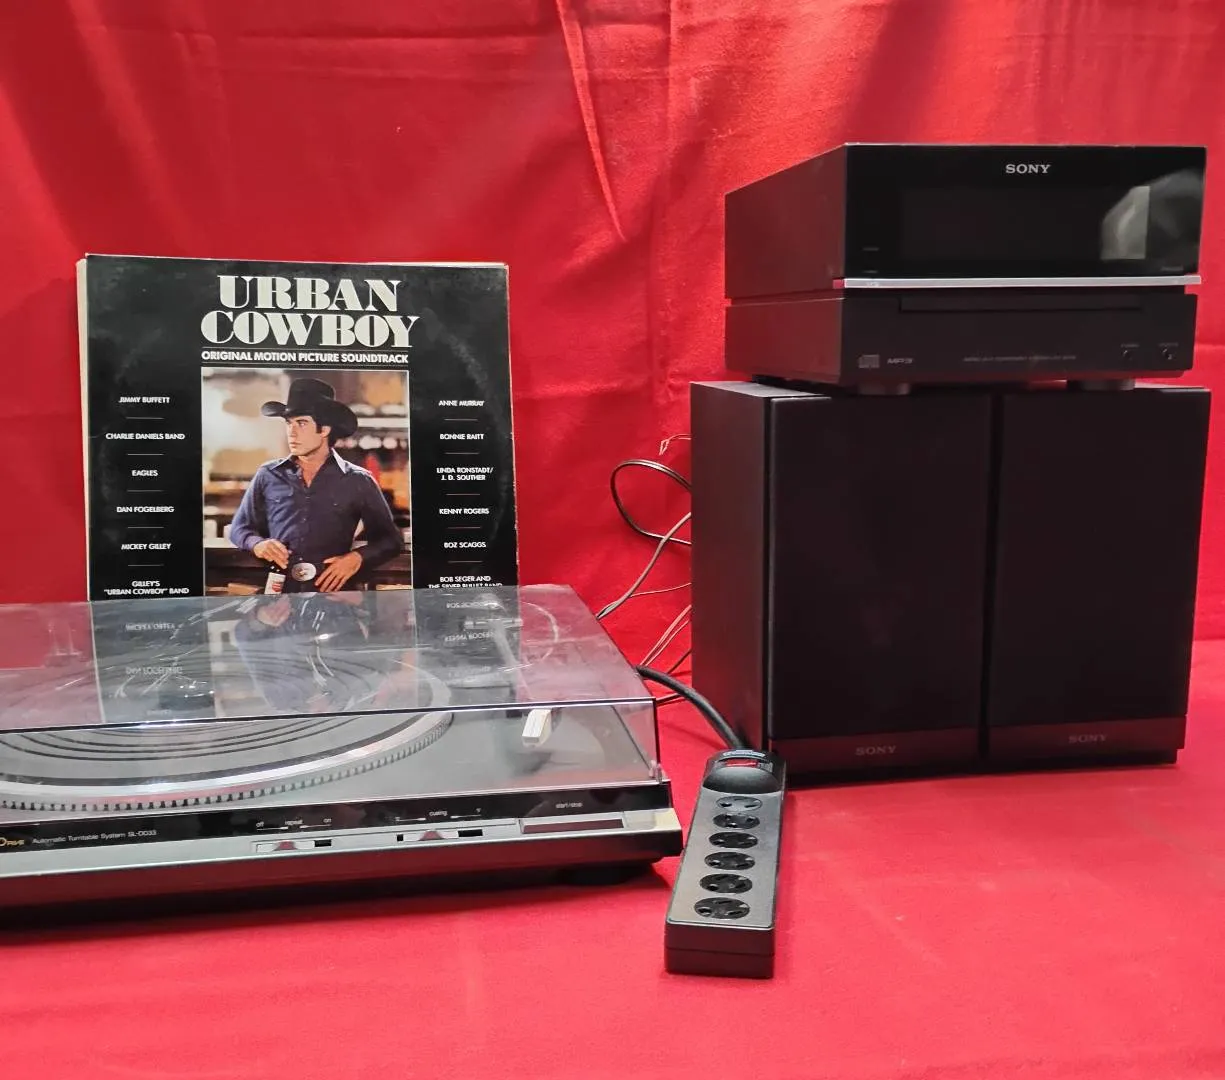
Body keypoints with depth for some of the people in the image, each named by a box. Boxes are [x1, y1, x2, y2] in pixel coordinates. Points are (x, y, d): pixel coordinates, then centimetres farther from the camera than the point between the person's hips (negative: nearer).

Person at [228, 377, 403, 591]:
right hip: (276, 589, 1)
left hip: (330, 592, -1)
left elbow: (390, 540, 13)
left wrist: (358, 558, -5)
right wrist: (257, 543, 1)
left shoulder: (357, 481, 8)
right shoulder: (268, 475, 13)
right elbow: (239, 527, 23)